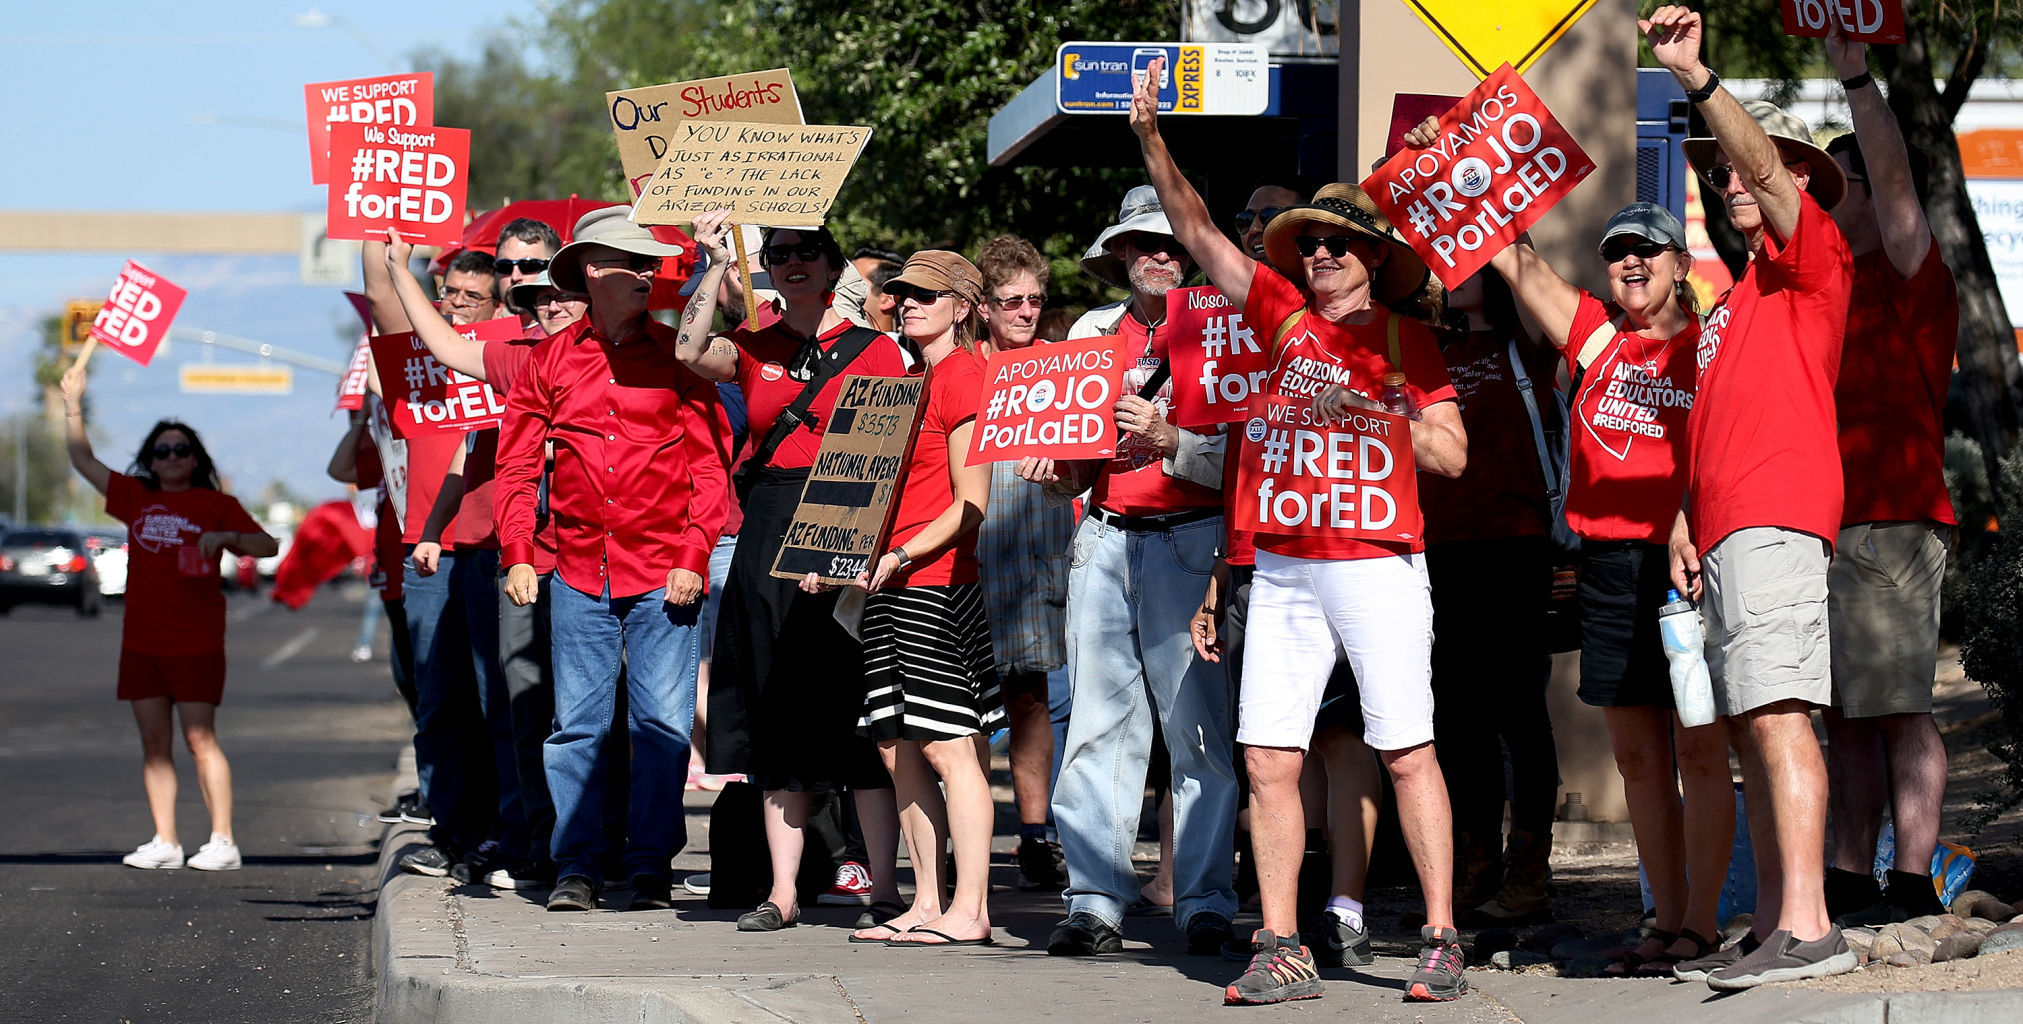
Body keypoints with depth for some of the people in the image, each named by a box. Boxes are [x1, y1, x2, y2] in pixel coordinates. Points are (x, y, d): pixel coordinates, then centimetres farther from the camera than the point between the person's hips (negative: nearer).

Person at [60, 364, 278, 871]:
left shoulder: (217, 504, 3)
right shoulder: (137, 498, 14)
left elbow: (268, 545, -2)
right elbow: (83, 460, 18)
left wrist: (226, 537, -19)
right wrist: (73, 404, 12)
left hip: (197, 641, -5)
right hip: (142, 640, 5)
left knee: (200, 739, -8)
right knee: (154, 743, 3)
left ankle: (223, 842, -8)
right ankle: (165, 843, 5)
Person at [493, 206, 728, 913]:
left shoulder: (677, 356, 5)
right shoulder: (550, 360, 8)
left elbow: (711, 468, 3)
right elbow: (517, 467, 9)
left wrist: (693, 557, -6)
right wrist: (517, 554, -1)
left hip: (663, 575, -1)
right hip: (577, 571, 1)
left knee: (662, 722, -3)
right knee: (577, 723, 1)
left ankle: (650, 866, 5)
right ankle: (575, 868, 7)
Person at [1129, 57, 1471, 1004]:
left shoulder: (1407, 340, 4)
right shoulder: (1284, 314, 12)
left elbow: (1451, 454, 0)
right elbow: (1197, 232, 10)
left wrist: (1366, 419, -12)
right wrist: (1152, 142, 2)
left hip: (1377, 561, -4)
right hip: (1281, 569, 4)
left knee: (1407, 751, -5)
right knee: (1268, 758, 0)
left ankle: (1440, 942, -1)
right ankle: (1280, 952, 3)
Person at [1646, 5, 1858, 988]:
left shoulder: (1814, 253, 5)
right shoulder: (1732, 299, 29)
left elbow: (1764, 168, -14)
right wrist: (1682, 521, 14)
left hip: (1777, 518, -10)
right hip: (1727, 529, 10)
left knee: (1775, 711, -19)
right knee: (1748, 724, 6)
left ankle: (1807, 925, -27)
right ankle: (1771, 927, 7)